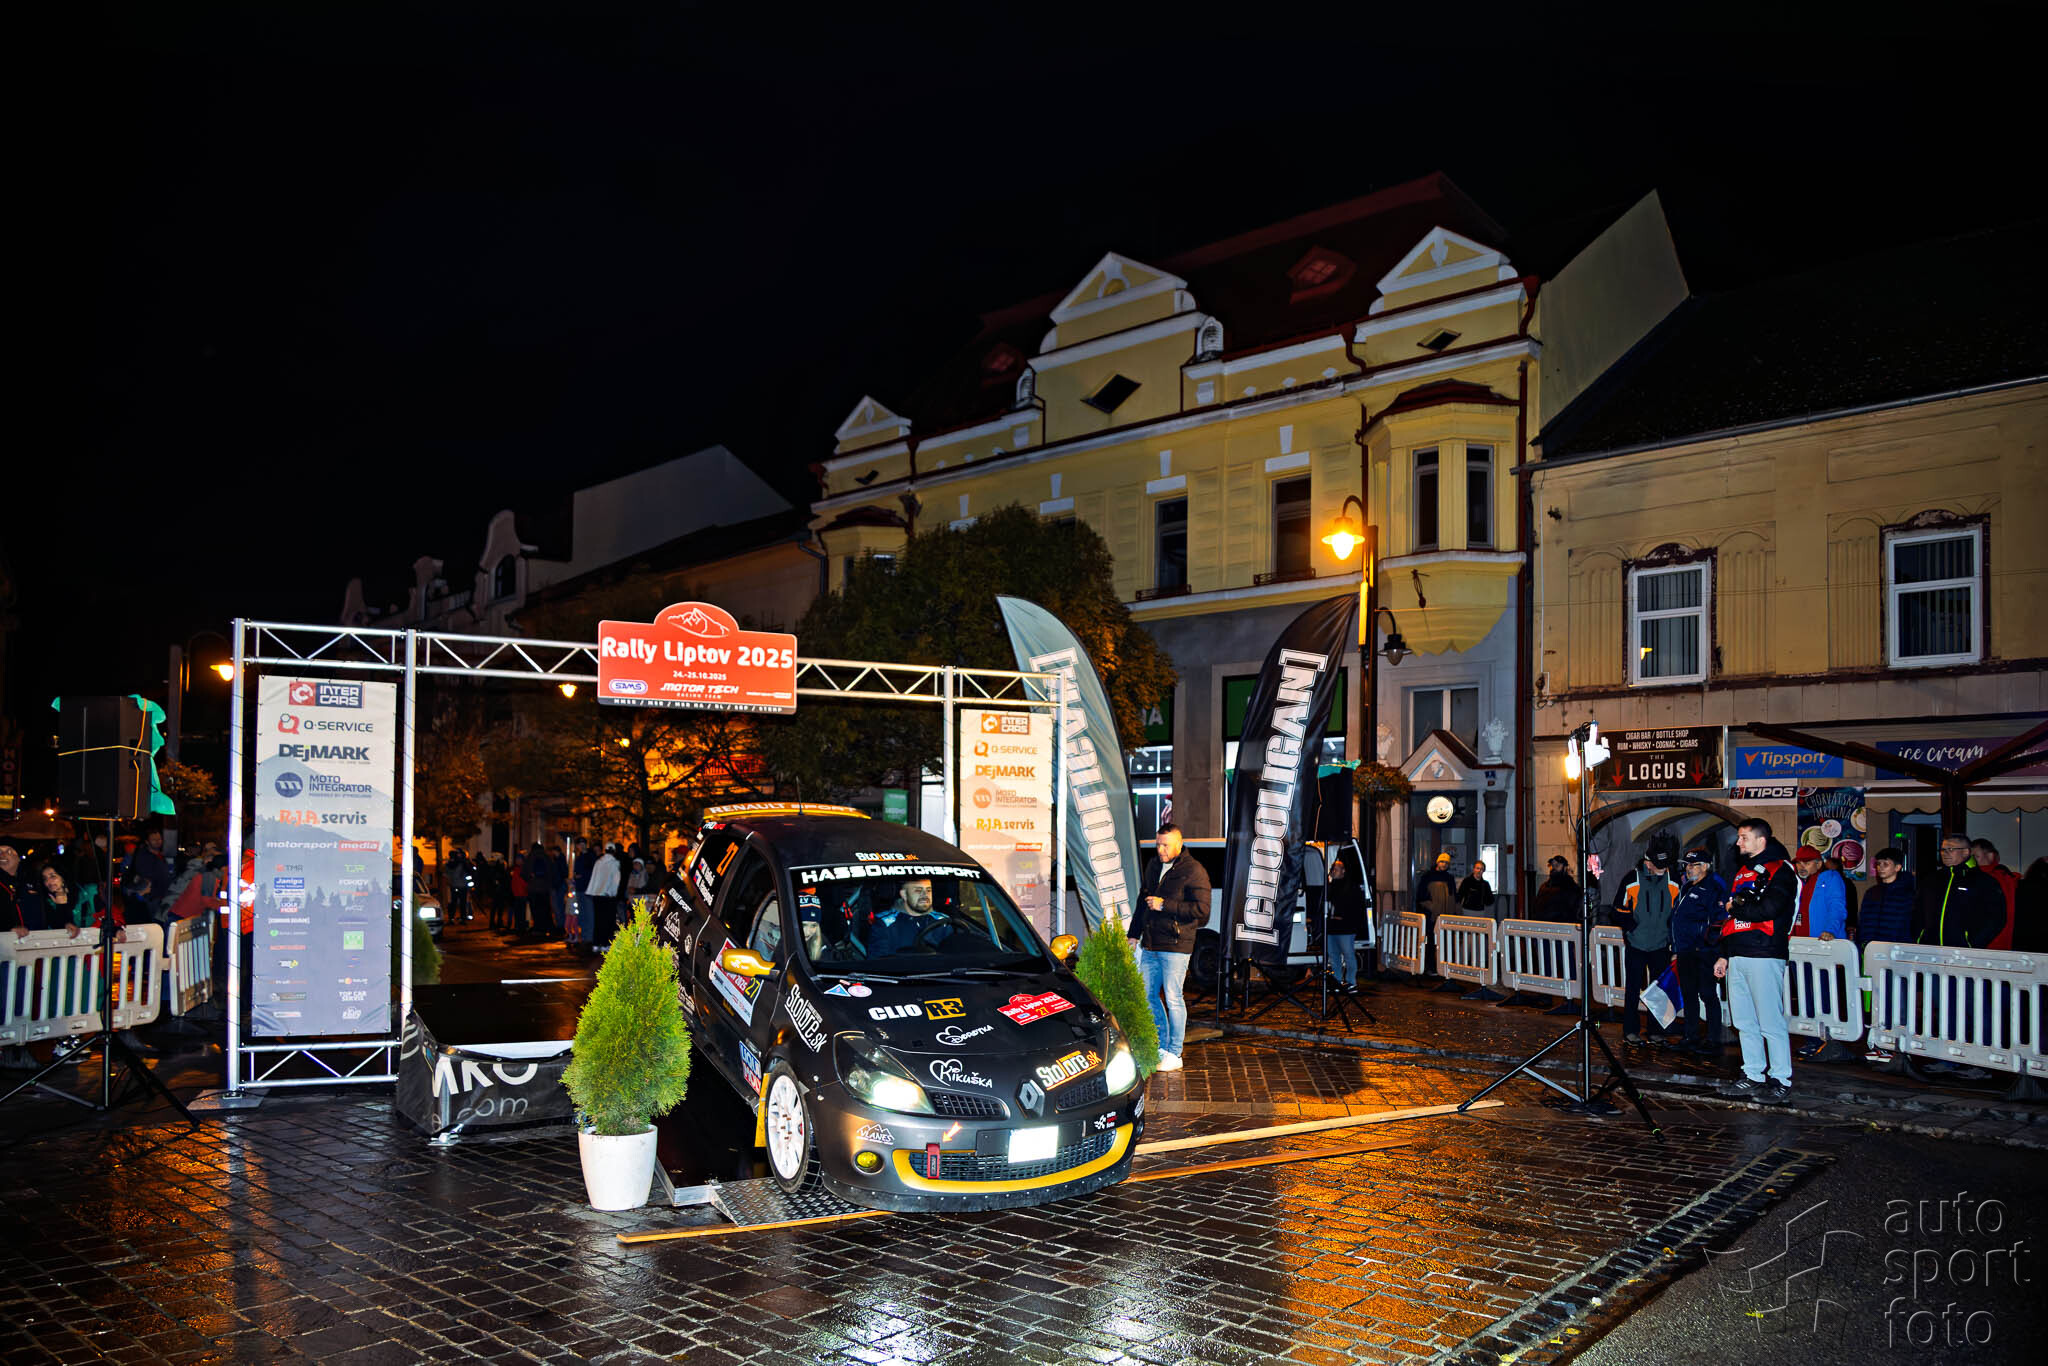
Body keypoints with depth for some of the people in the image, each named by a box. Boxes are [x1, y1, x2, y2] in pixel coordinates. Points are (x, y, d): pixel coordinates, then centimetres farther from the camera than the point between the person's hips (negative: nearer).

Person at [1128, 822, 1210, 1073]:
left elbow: (1201, 909, -17)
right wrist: (1134, 934, 21)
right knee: (1148, 995, 12)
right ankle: (1161, 1048, 25)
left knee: (1173, 999, -3)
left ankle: (1174, 1055, 6)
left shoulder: (1194, 871, -10)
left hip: (1175, 945, -8)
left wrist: (1165, 905, -19)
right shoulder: (1153, 865, 13)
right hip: (1150, 944, 8)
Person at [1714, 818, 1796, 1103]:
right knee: (1744, 1021, 10)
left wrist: (1736, 907, -4)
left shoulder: (1779, 869, -5)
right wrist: (1724, 955, 21)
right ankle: (1753, 1077, 17)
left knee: (1770, 1021, -6)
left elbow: (1769, 909, -20)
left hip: (1764, 955, -9)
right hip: (1738, 956, 9)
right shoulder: (1743, 872, 22)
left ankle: (1781, 1080, 0)